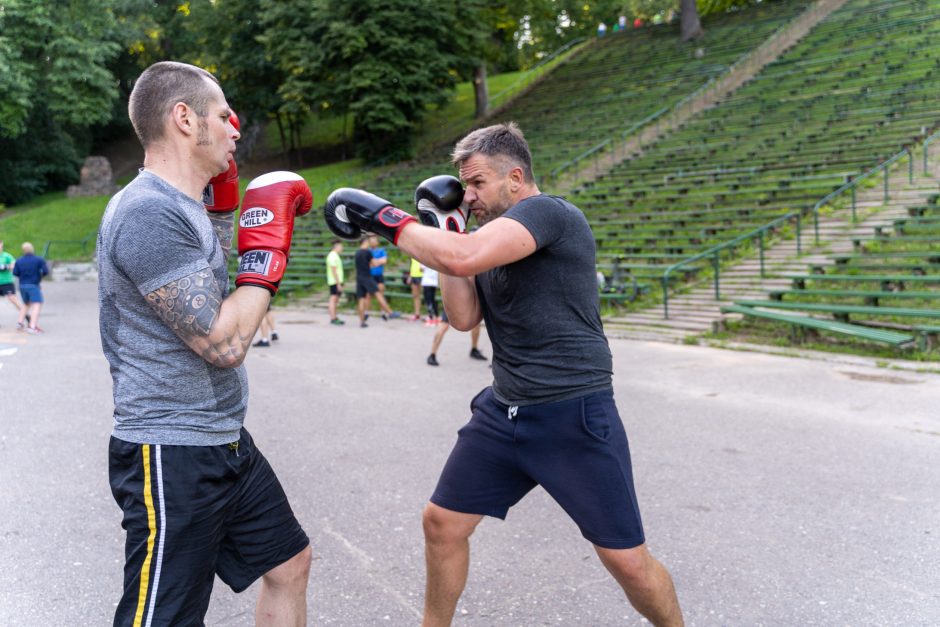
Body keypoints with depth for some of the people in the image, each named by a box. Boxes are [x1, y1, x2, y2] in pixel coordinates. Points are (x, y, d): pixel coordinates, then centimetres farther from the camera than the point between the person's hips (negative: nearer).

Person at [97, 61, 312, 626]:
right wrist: (269, 248, -14)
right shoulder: (149, 213, -22)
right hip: (171, 457, -10)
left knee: (289, 563, 20)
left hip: (227, 444, 10)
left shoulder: (185, 205, 8)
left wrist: (223, 204, 16)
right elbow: (223, 342, -25)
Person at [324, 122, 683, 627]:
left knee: (628, 561, -1)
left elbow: (464, 259, -30)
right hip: (503, 413, 8)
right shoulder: (493, 234, 12)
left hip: (575, 415, -8)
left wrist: (384, 217, -17)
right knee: (441, 523, 12)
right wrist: (442, 228, 3)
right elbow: (464, 318, 7)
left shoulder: (548, 211, -15)